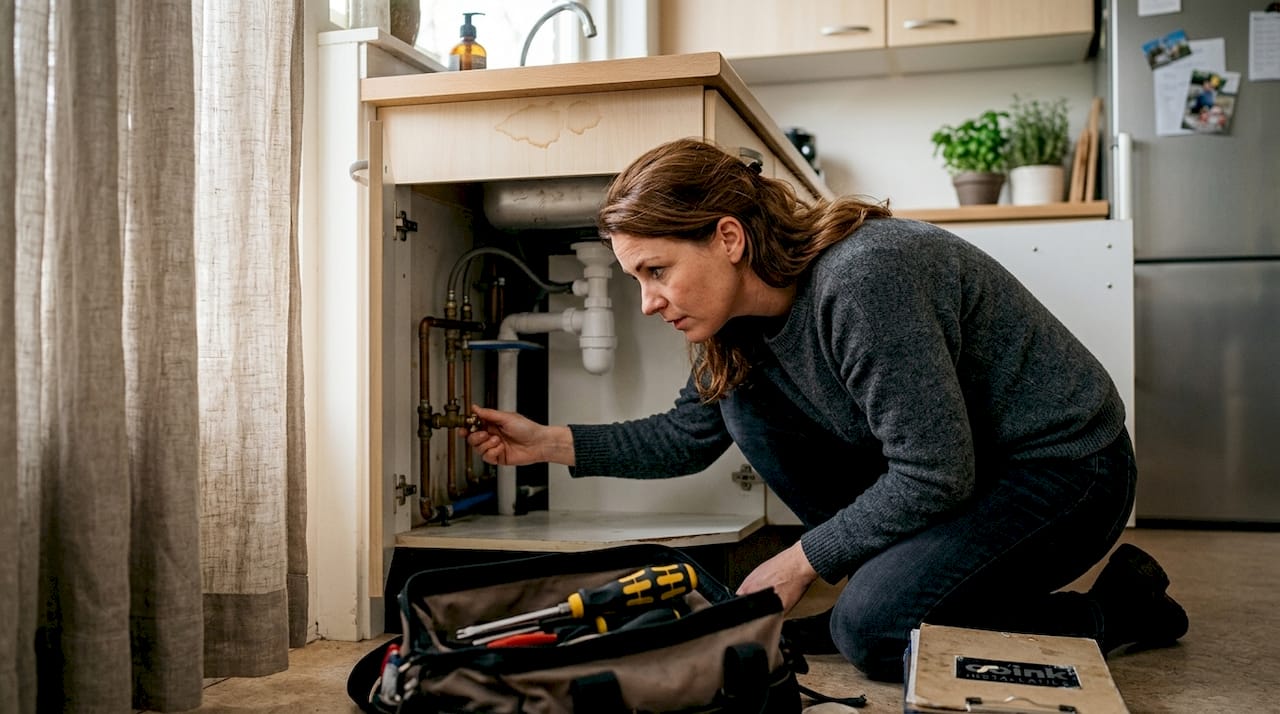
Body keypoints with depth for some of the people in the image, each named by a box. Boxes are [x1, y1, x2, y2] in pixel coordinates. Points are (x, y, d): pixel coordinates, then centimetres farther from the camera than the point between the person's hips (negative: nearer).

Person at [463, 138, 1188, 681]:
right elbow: (690, 434, 7)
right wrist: (553, 442, 0)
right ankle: (897, 574, 5)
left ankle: (1116, 610, -2)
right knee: (746, 397, -5)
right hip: (939, 464, 8)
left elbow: (935, 475, -28)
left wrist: (800, 562, -17)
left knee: (872, 628, -25)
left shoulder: (861, 279, -31)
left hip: (1066, 471, -8)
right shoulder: (748, 316, -4)